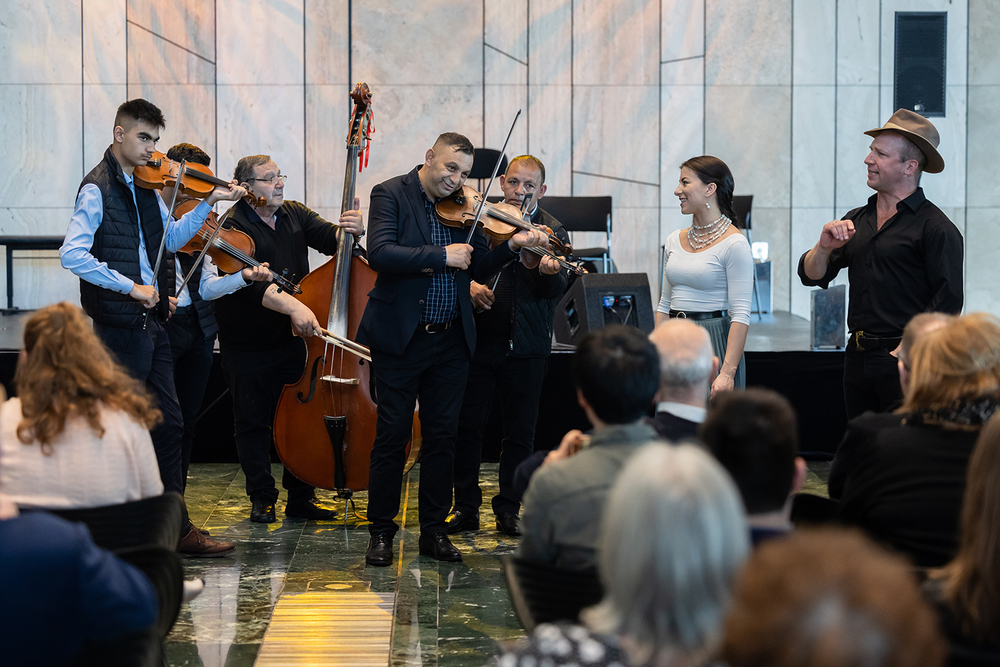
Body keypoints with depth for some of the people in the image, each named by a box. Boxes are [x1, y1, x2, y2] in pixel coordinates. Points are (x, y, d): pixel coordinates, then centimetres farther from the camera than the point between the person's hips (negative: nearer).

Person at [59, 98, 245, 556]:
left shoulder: (146, 186, 11)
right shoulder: (98, 189, -12)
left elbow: (171, 238, 25)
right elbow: (71, 255, -22)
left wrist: (208, 203, 12)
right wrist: (130, 286, -22)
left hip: (150, 321, 8)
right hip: (119, 325, -8)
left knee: (169, 424, 10)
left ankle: (177, 528, 16)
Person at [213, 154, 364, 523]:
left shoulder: (296, 215, 5)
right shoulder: (233, 226, -15)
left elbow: (331, 239, -4)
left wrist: (352, 229, -28)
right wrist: (292, 306, -41)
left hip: (292, 339, 5)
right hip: (246, 346, -5)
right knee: (253, 423, 7)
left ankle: (301, 497, 17)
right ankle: (262, 498, 18)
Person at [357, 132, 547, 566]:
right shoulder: (391, 194, -5)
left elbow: (478, 269, 8)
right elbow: (380, 253, -21)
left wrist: (511, 246, -9)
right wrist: (441, 255, -22)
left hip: (451, 340, 4)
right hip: (401, 336, -4)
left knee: (442, 437, 8)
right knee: (392, 436, 2)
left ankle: (434, 530, 18)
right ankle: (381, 532, 13)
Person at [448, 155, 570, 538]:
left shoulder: (552, 231, 1)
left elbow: (557, 290, -11)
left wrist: (548, 270, -32)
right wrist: (468, 284, -13)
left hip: (525, 345, -1)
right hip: (479, 338, 1)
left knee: (520, 431, 5)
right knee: (468, 425, 3)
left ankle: (508, 510, 17)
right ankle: (466, 508, 13)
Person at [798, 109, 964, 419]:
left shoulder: (935, 228, -7)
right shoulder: (856, 220, 15)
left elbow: (947, 303, -13)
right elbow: (811, 276, 13)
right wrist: (824, 247, -7)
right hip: (858, 357, 7)